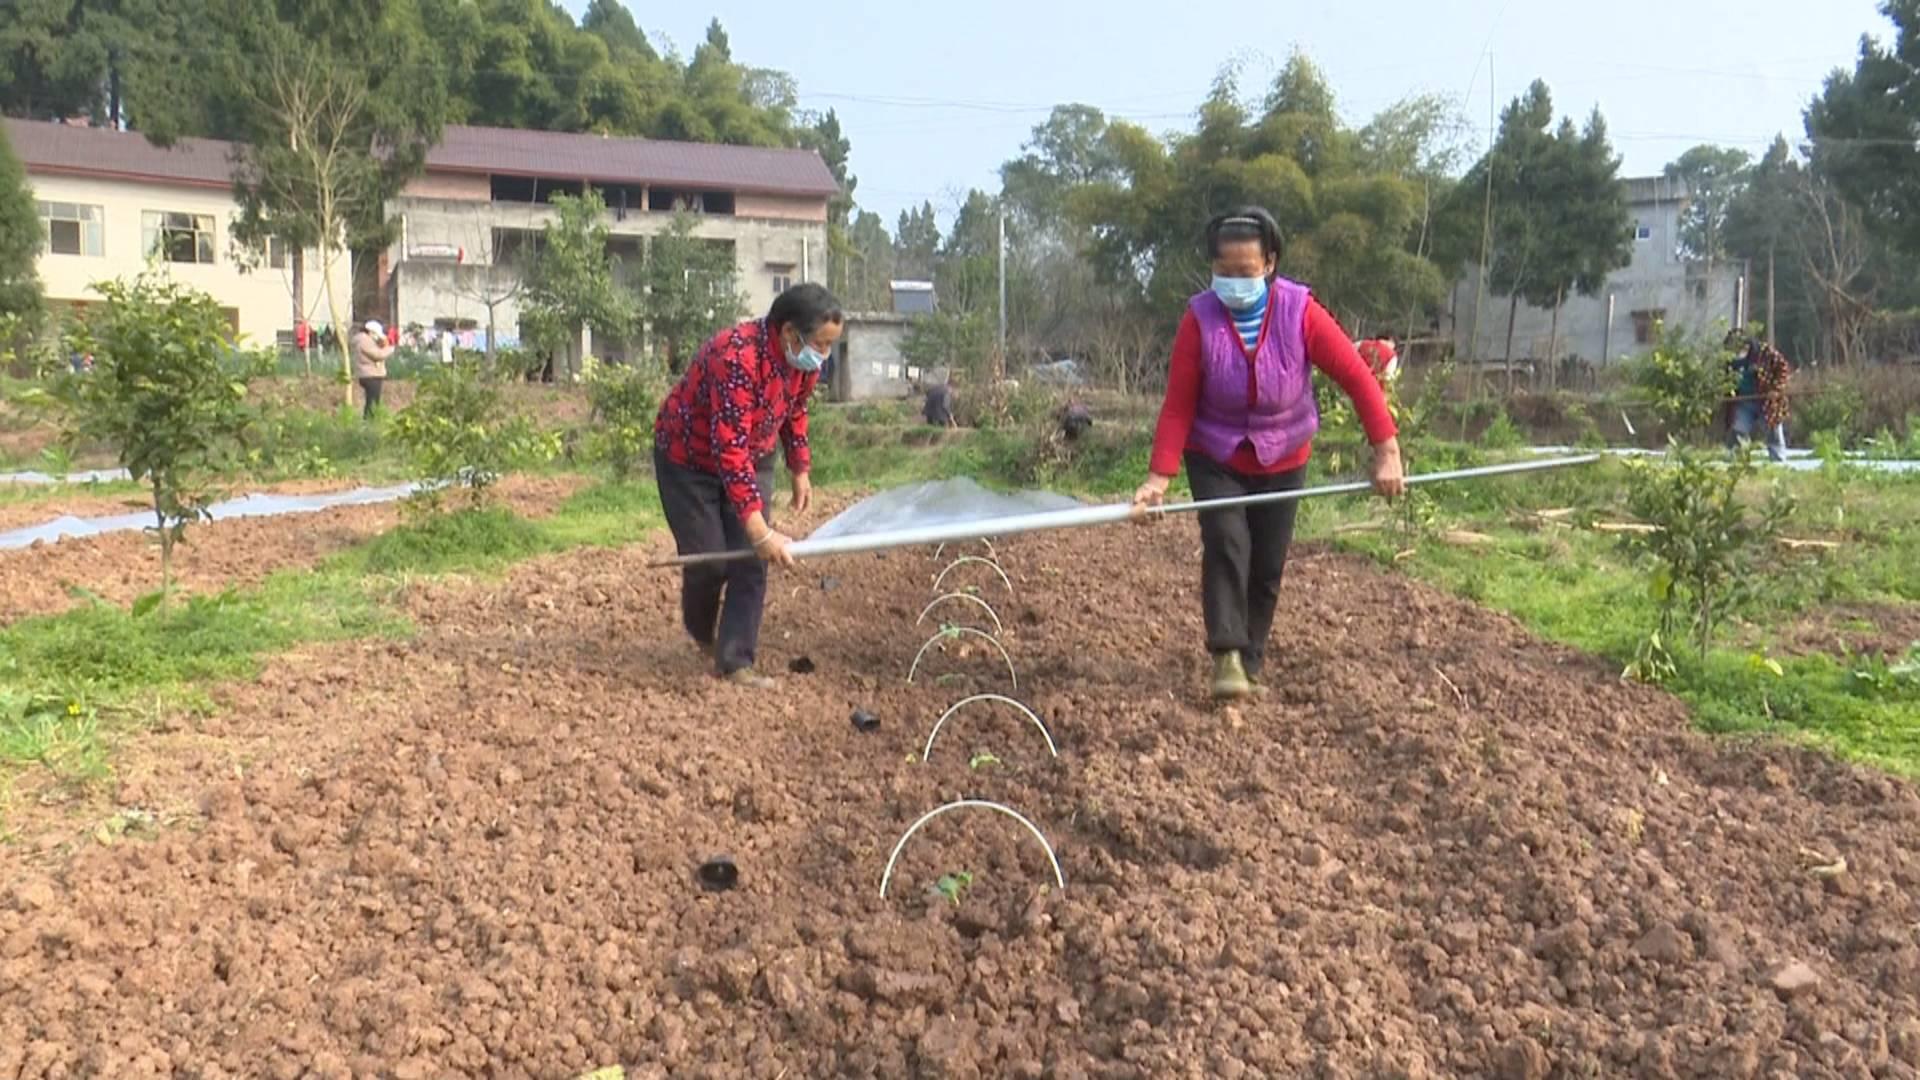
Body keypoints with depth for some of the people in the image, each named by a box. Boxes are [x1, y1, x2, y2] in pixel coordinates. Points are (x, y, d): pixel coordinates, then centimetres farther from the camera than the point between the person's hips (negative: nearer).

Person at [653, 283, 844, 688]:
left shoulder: (804, 359, -14)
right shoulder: (737, 357, -38)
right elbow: (730, 450, -41)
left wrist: (800, 471, 8)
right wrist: (760, 531, -43)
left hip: (752, 460, 6)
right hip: (690, 458, -6)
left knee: (751, 562, -4)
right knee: (708, 559, -3)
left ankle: (735, 661, 3)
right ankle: (701, 631, 29)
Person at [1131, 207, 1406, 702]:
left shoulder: (1300, 311, -18)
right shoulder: (1200, 319, -18)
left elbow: (1357, 377, -18)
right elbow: (1178, 405, -17)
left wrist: (1387, 451, -25)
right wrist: (1159, 476, -25)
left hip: (1282, 461, 1)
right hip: (1215, 459, -1)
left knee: (1268, 566, 6)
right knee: (1225, 545, -21)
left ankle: (1251, 661, 21)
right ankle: (1227, 655, -18)